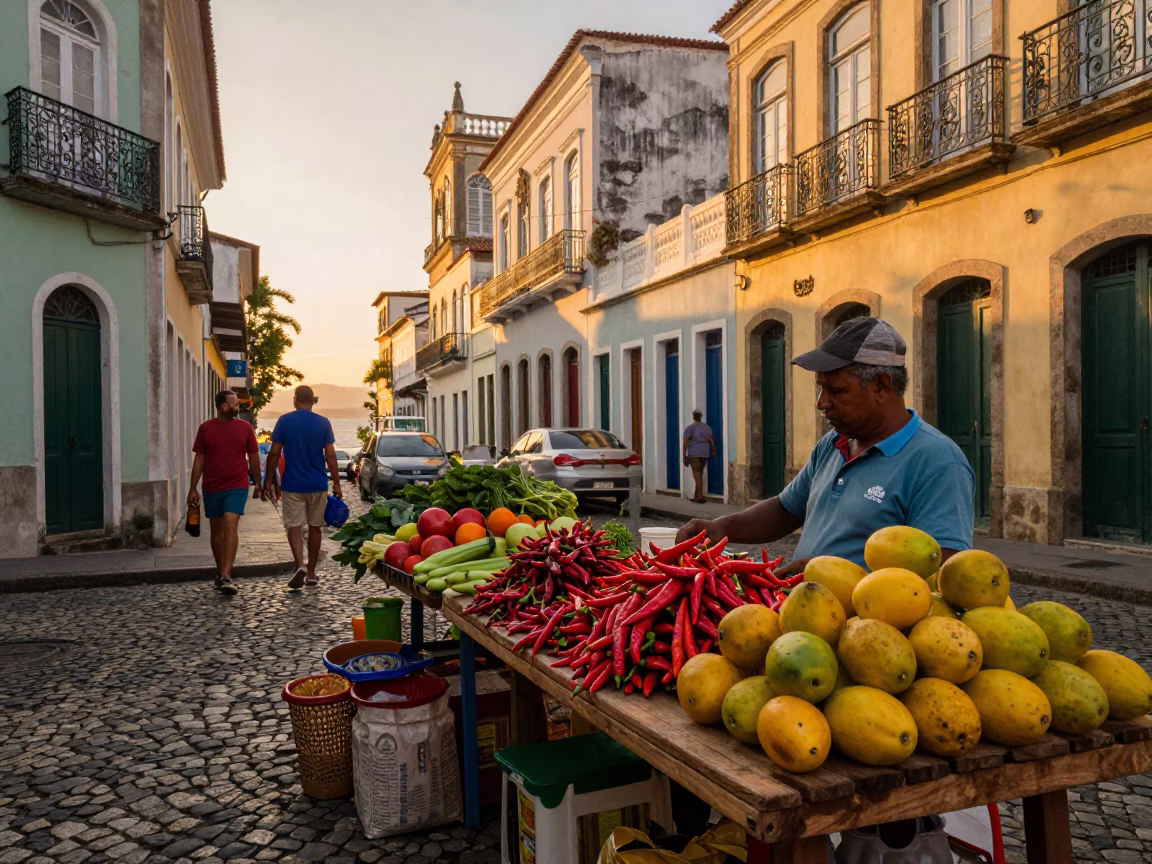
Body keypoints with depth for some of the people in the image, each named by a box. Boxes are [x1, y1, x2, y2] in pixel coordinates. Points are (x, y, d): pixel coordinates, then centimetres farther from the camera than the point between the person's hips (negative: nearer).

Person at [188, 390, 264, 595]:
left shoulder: (244, 427, 2)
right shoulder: (205, 428, 2)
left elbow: (253, 456, 8)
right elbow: (199, 459, 5)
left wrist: (258, 484, 10)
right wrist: (193, 488, 2)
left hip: (237, 487, -2)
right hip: (212, 488, 2)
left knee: (230, 527, -15)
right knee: (216, 530, 11)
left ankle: (226, 576, -20)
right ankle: (220, 573, 26)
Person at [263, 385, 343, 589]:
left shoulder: (284, 421, -3)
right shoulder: (323, 423, -3)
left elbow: (274, 453, -3)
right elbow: (330, 455, -5)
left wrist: (269, 480, 6)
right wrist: (336, 484, 0)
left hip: (292, 484, -1)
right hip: (317, 484, 1)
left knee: (294, 526, 3)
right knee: (314, 526, 12)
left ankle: (300, 565, -20)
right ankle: (311, 573, 18)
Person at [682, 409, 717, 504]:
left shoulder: (690, 428, -4)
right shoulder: (706, 427, 9)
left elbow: (685, 443, -8)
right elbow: (711, 440, 7)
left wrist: (684, 456, -4)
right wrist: (714, 450, 19)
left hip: (694, 454, -5)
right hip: (705, 453, 5)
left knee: (697, 476, -5)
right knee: (699, 475, 13)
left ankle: (700, 498, -7)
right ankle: (697, 496, 17)